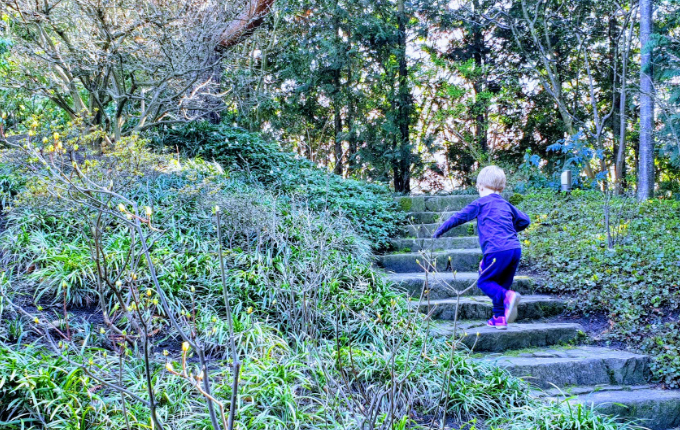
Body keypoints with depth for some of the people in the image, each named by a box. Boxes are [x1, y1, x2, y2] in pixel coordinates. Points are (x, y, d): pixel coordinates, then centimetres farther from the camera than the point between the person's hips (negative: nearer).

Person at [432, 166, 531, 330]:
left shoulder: (480, 203, 7)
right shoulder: (506, 205, 22)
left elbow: (459, 217, 10)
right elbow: (525, 220, 26)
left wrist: (440, 230, 21)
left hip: (497, 250, -6)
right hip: (515, 248, 6)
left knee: (484, 281, 5)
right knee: (501, 284, 17)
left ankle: (507, 296, -21)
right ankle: (499, 318, 16)